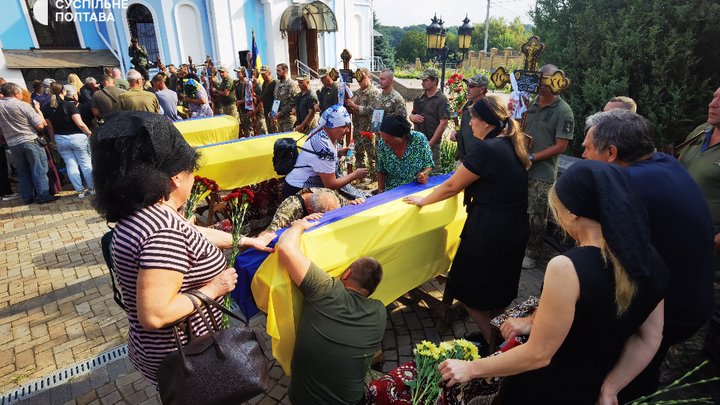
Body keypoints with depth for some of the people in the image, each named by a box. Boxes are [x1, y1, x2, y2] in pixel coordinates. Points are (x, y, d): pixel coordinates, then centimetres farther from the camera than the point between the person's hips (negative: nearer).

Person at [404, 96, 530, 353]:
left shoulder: (487, 150, -21)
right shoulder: (513, 145, 5)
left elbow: (451, 186, -13)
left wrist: (422, 201, 0)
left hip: (489, 231, -9)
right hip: (515, 228, 9)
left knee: (469, 290, 10)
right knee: (499, 289, 23)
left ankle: (491, 341, 20)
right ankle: (497, 337, 39)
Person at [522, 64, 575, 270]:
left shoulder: (563, 111, -8)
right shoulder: (531, 103, 7)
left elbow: (560, 146, -12)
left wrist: (532, 158, -16)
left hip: (542, 173, -5)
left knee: (536, 217, 5)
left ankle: (532, 254, 22)